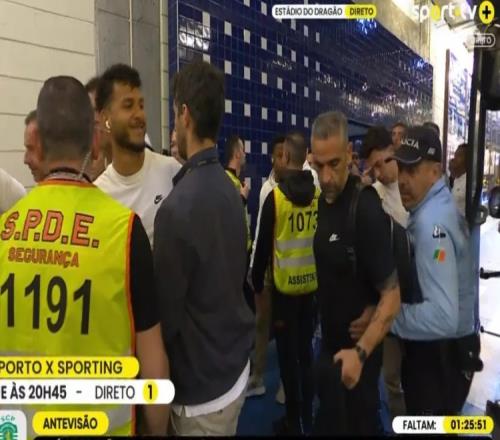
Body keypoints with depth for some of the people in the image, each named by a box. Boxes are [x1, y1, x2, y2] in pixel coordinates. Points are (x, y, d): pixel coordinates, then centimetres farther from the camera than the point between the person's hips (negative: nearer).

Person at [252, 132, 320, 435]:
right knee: (306, 351, 17)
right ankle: (307, 417, 29)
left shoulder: (276, 197, -14)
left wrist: (257, 282, 4)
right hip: (313, 284, 4)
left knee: (288, 356, 8)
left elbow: (264, 245, -9)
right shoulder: (318, 195, -2)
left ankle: (295, 422, 19)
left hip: (285, 287, -4)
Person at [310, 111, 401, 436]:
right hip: (329, 345, 7)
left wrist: (361, 352, -32)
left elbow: (392, 297, -23)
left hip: (356, 351, -7)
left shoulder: (367, 210, -23)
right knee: (327, 423, 25)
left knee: (357, 424, 15)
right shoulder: (323, 202, 0)